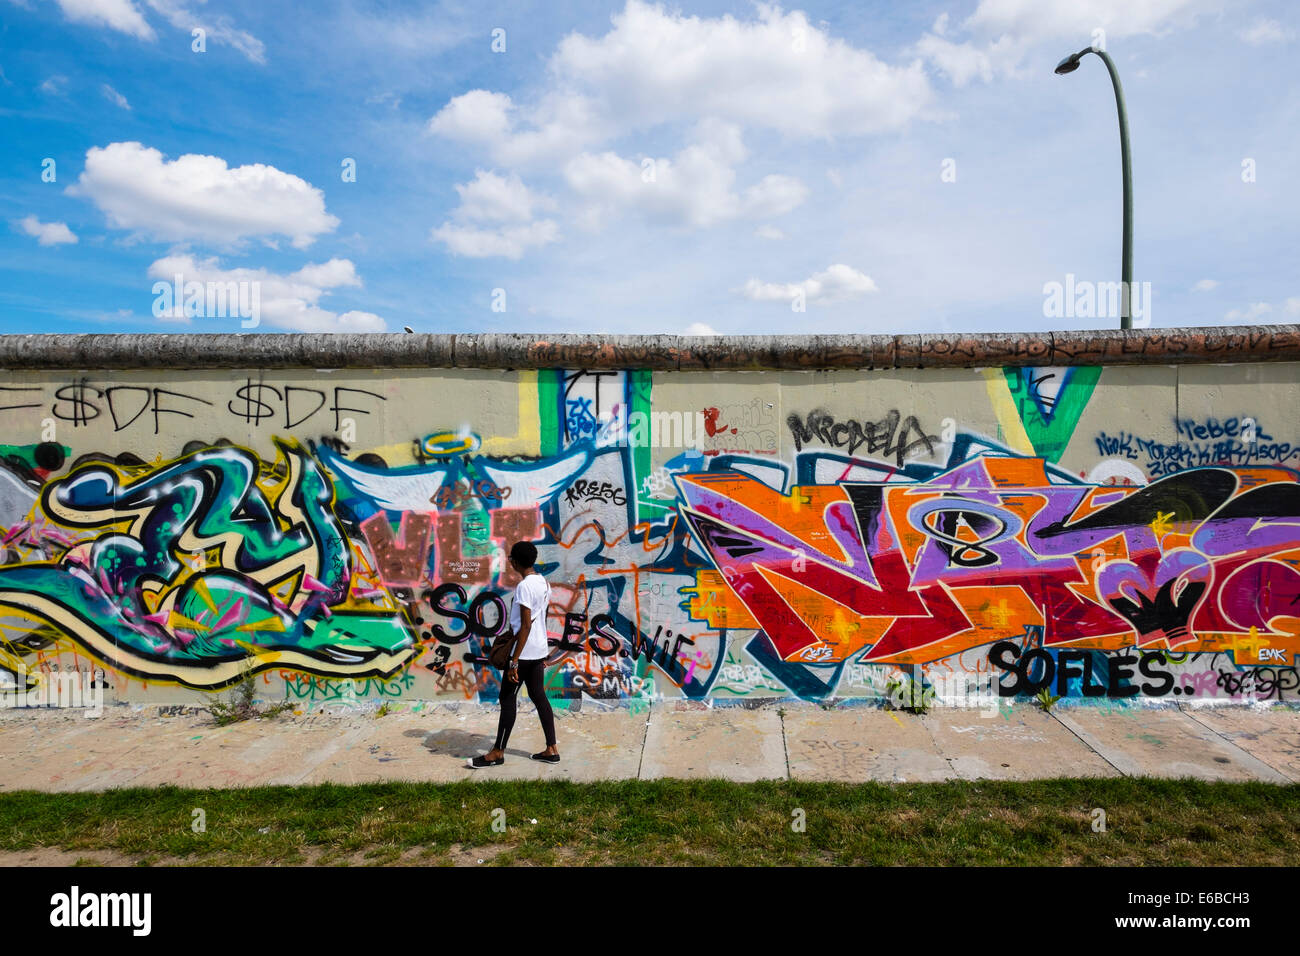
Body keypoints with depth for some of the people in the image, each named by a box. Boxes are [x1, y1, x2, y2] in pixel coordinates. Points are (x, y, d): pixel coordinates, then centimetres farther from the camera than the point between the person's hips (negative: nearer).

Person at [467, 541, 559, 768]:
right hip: (539, 651, 9)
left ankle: (498, 753, 11)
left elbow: (526, 626, -22)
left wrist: (514, 661, -20)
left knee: (507, 699, 2)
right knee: (539, 697, 13)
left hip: (525, 653, -9)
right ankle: (551, 750, 16)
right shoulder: (544, 582, 8)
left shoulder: (524, 586, -19)